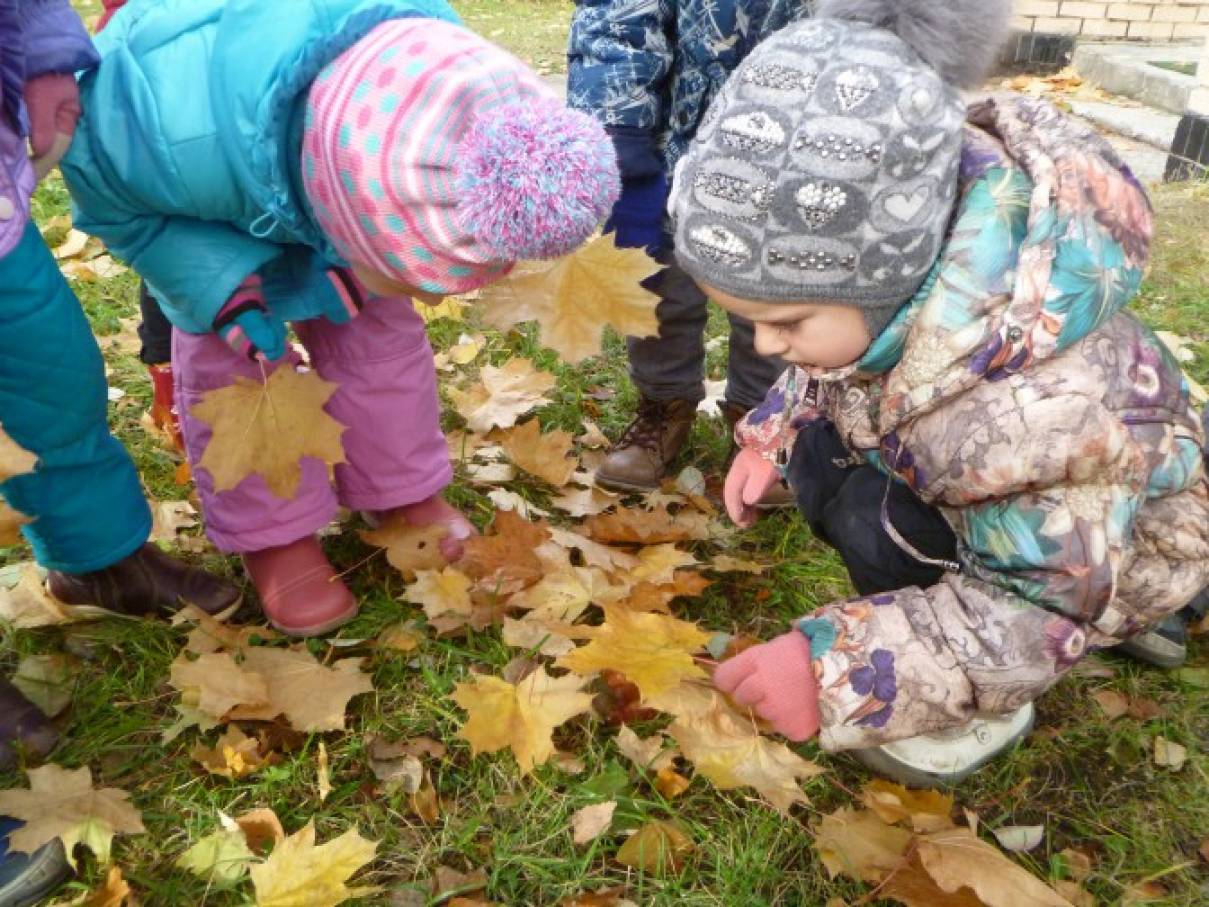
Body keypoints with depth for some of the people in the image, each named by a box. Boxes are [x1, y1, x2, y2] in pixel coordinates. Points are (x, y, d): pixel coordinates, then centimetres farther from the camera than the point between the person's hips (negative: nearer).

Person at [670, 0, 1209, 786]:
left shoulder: (1041, 405, -46)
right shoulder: (898, 266, -26)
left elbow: (1045, 608, -32)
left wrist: (841, 673, -39)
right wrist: (776, 431, -12)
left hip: (1126, 543, -6)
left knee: (877, 524, -28)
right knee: (822, 456, -10)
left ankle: (982, 708, -2)